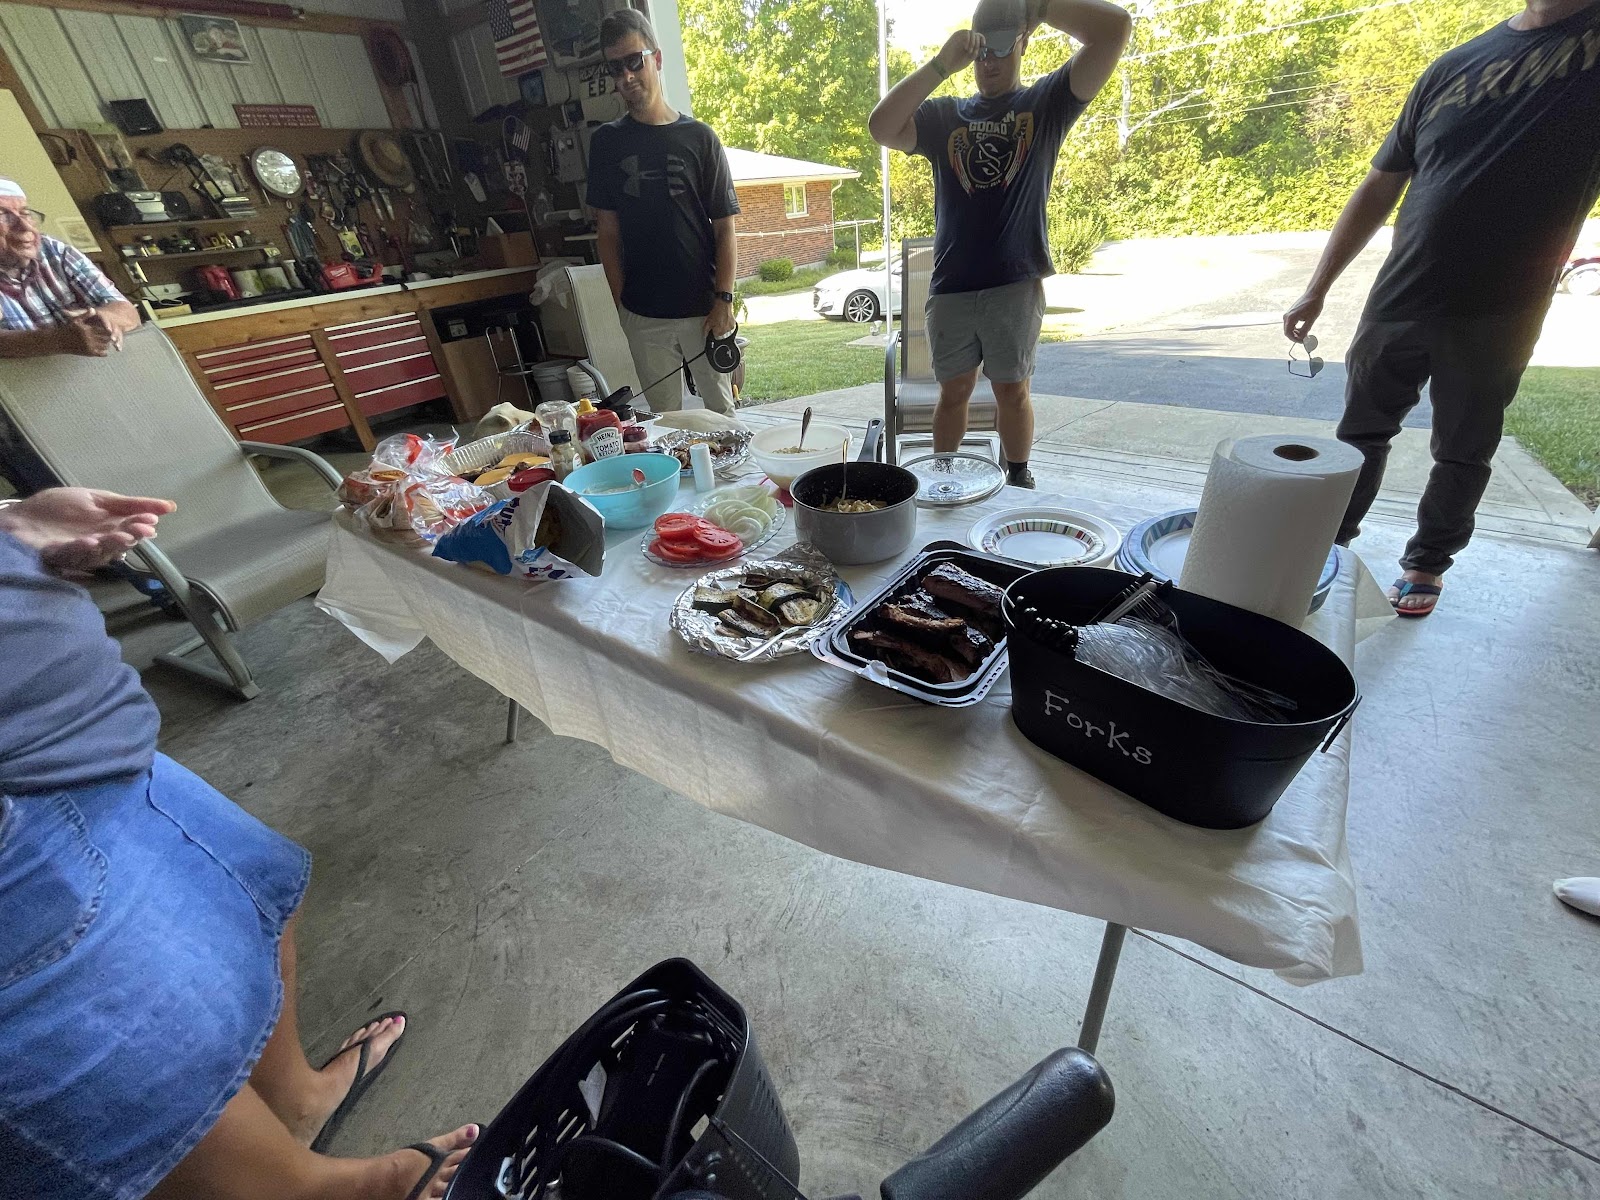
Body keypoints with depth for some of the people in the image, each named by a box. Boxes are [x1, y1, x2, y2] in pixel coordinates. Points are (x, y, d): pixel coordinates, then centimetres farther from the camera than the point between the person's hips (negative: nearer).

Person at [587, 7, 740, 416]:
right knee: (664, 416, 6)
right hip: (643, 314, 2)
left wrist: (724, 299, -9)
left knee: (720, 409, 4)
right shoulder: (607, 142, 9)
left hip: (704, 307, -1)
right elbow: (608, 230, 9)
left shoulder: (698, 137, 4)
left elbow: (725, 227, 1)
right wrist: (620, 303, 1)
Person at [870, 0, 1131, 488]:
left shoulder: (1045, 103, 10)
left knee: (1012, 390, 3)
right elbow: (881, 128, -1)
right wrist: (940, 65, -7)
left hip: (1016, 283, -1)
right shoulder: (943, 114, 16)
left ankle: (1019, 481, 17)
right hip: (950, 286, 2)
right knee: (953, 391, 6)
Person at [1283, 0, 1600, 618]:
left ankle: (1427, 562, 24)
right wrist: (1317, 290, 3)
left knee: (1462, 453, 8)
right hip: (1398, 302, 2)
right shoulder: (1451, 68, 9)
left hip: (1497, 316, -2)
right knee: (1361, 432, 9)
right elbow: (1378, 189, 10)